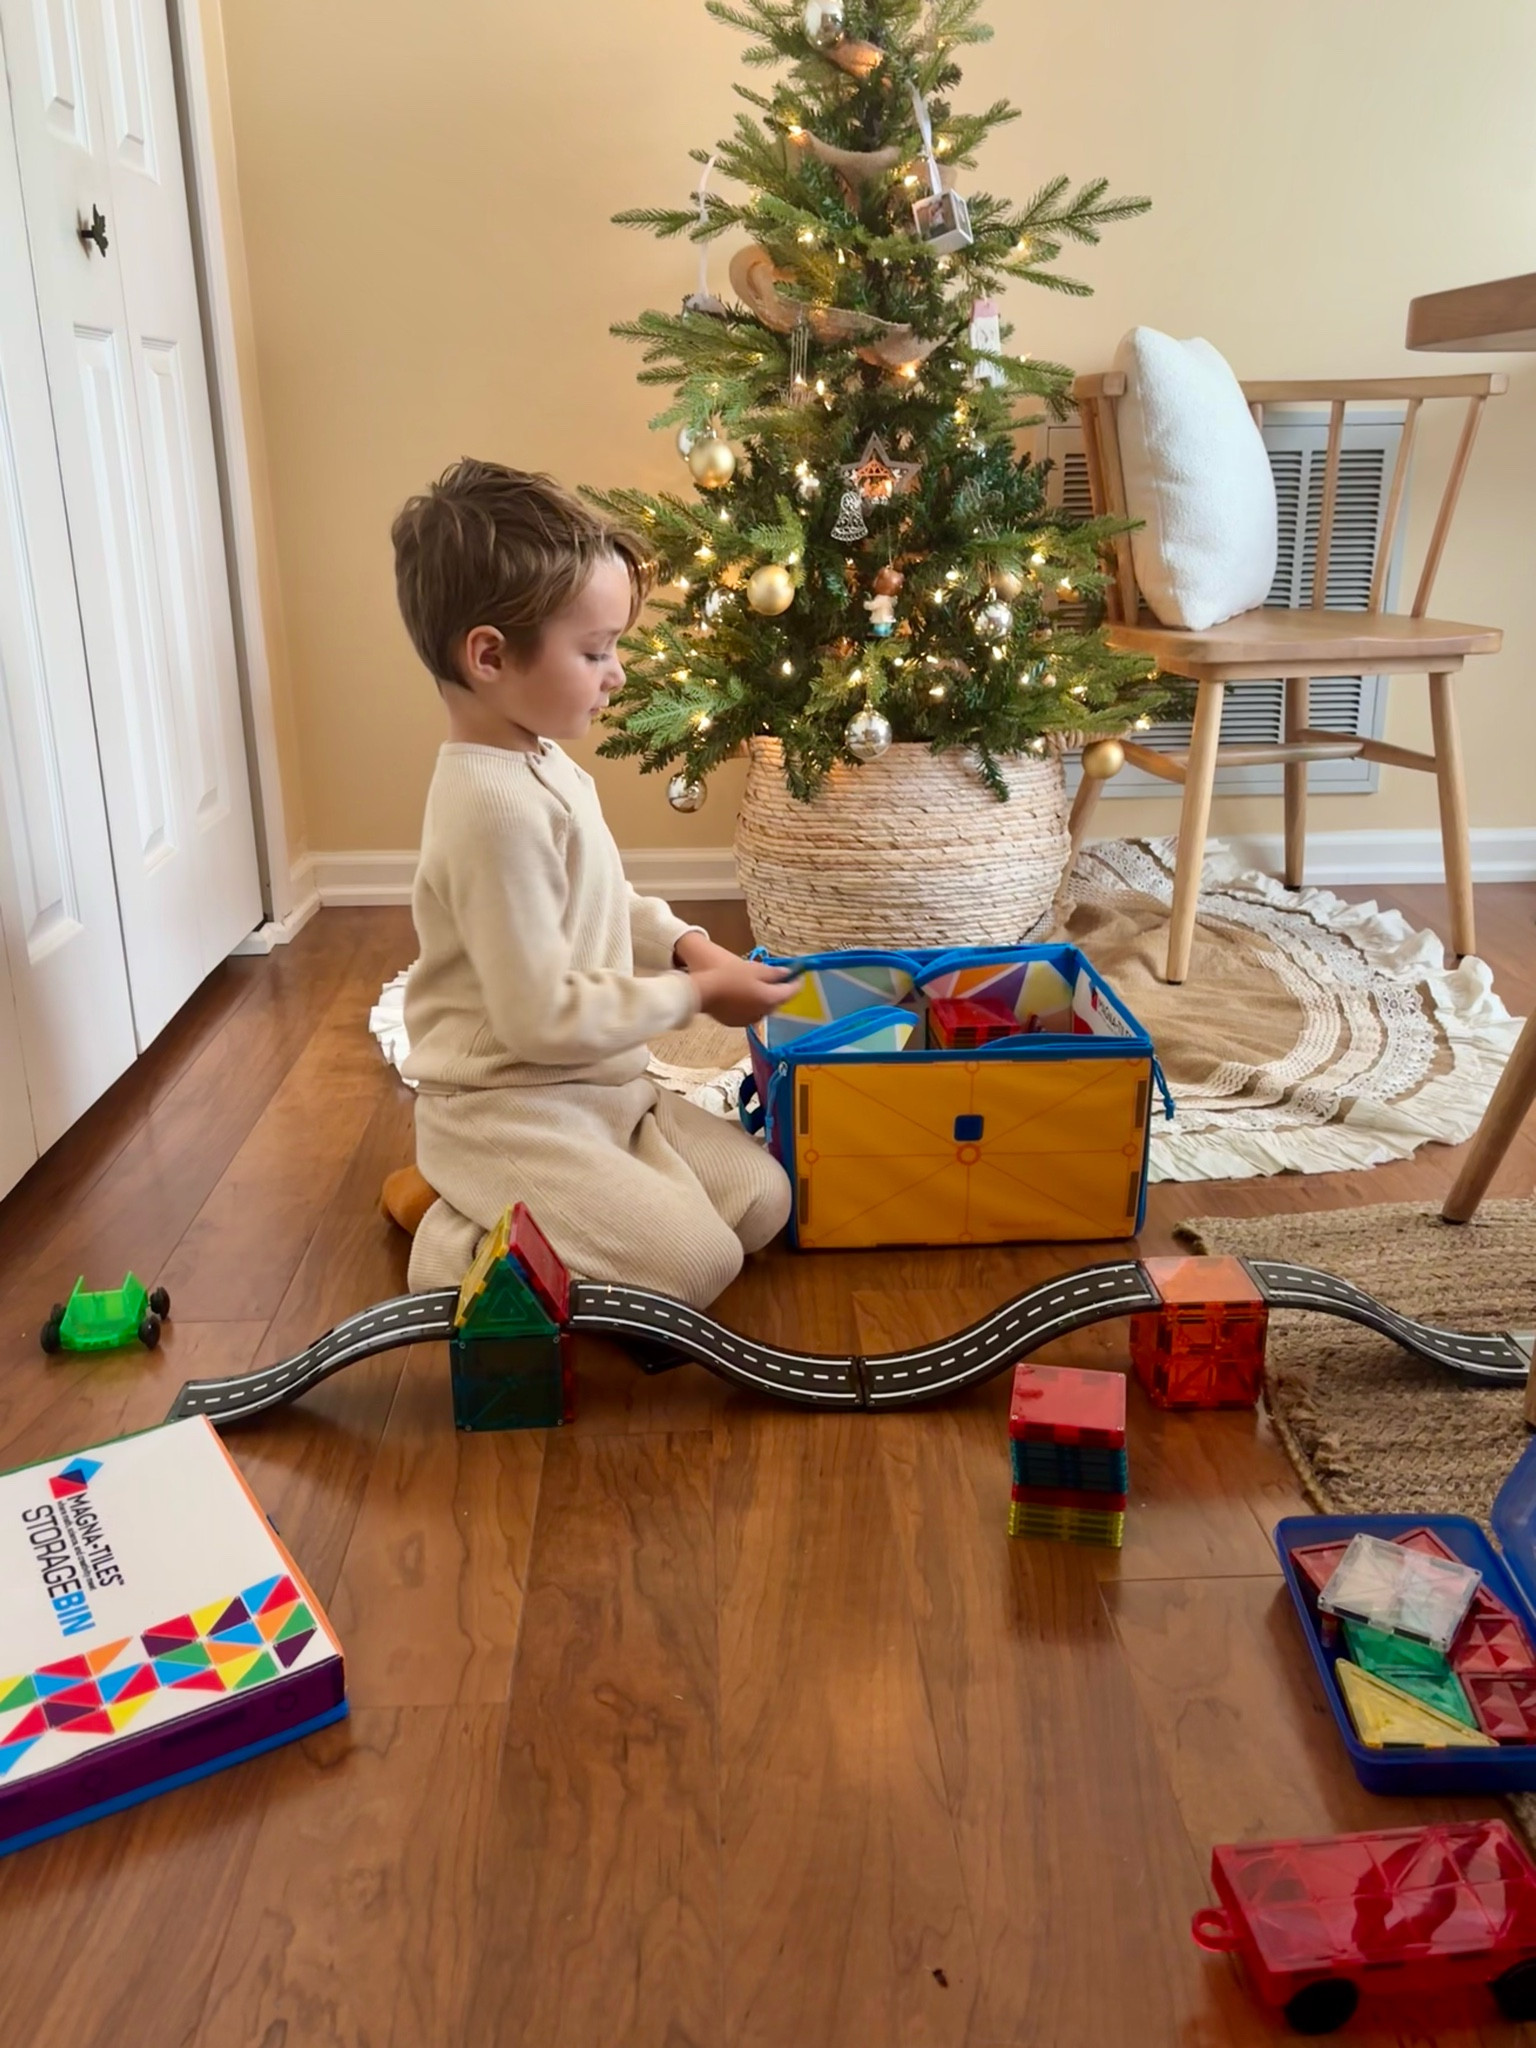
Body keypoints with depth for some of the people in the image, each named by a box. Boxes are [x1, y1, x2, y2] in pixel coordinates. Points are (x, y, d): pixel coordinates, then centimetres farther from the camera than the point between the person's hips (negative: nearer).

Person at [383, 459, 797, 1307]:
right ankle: (451, 1237, -2)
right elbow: (540, 1016, -25)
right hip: (507, 1110, -10)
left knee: (762, 1201, 5)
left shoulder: (545, 763, 5)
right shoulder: (497, 807, -26)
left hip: (598, 1089, 10)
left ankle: (482, 1201, 10)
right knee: (696, 1262, -19)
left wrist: (683, 944, 3)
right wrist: (694, 993, -14)